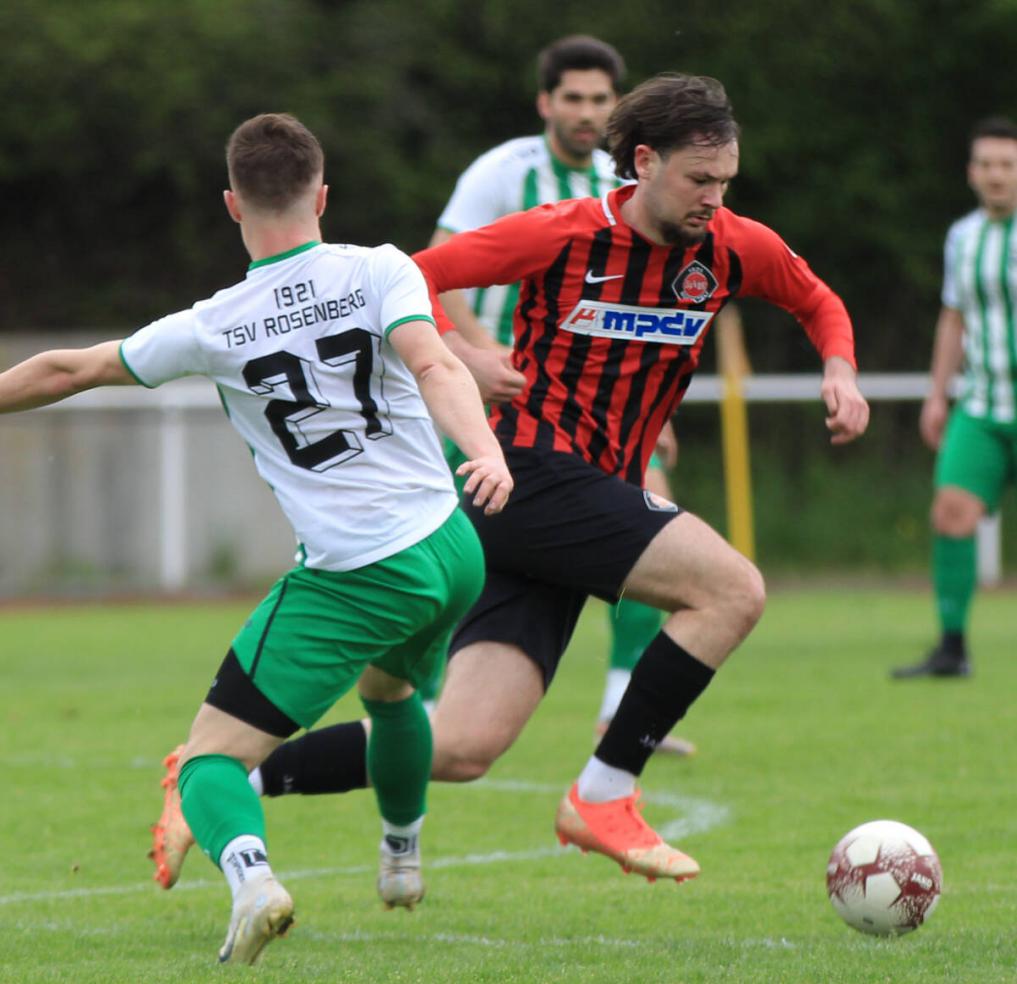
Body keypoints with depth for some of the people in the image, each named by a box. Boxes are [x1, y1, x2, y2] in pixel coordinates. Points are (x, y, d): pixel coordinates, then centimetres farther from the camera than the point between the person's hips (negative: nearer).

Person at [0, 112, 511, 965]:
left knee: (211, 757, -2)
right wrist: (487, 451, -32)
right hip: (450, 550, 4)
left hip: (350, 581, -4)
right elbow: (433, 365, -20)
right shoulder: (379, 271, -2)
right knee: (388, 687, 37)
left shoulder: (213, 328, -3)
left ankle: (250, 871, -34)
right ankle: (402, 859, 55)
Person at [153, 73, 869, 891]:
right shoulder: (564, 234, -10)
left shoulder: (736, 249, 5)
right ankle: (603, 798, -13)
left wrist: (840, 369, 5)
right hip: (533, 476, -6)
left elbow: (819, 303, 25)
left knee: (463, 748, -5)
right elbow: (413, 277, -4)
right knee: (734, 588, -22)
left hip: (598, 497, 6)